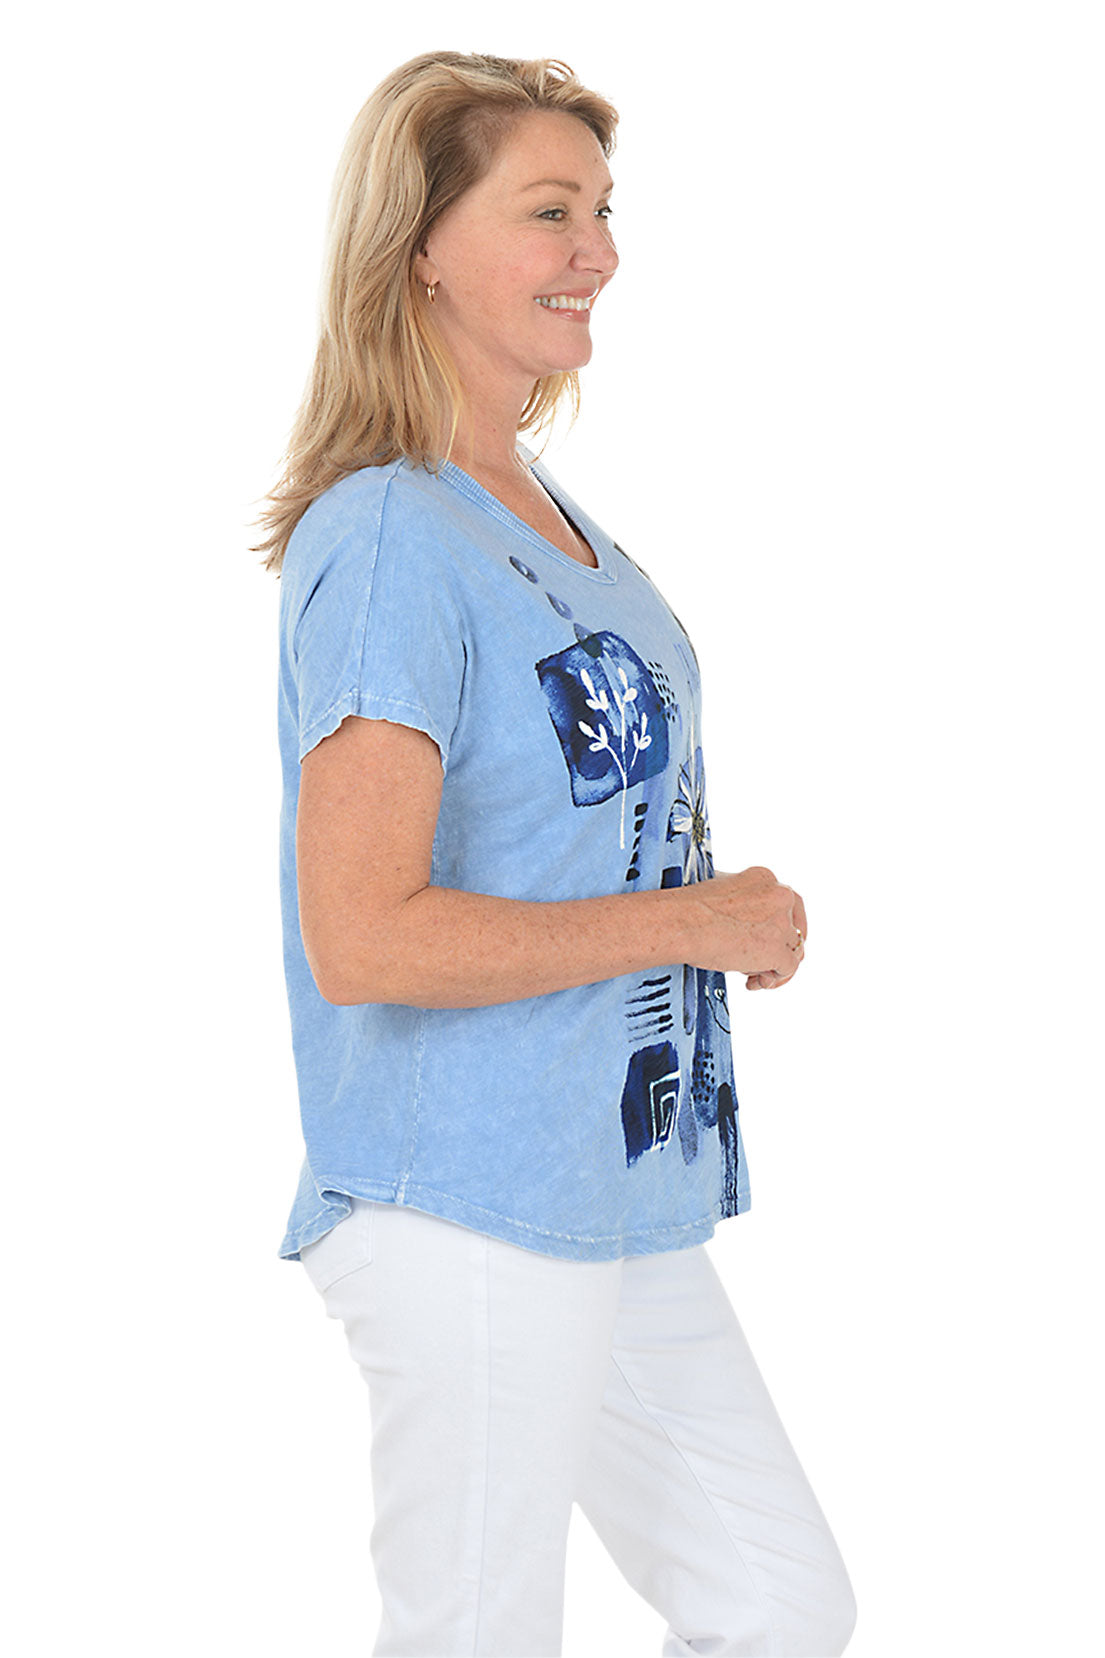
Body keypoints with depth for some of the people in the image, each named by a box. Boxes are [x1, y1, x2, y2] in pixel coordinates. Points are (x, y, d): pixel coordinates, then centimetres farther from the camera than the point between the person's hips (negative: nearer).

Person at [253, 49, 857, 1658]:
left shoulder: (550, 511, 12)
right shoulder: (386, 536, -17)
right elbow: (359, 937, -25)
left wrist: (732, 912, 6)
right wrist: (687, 924, -17)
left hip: (622, 1199, 9)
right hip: (469, 1208, -9)